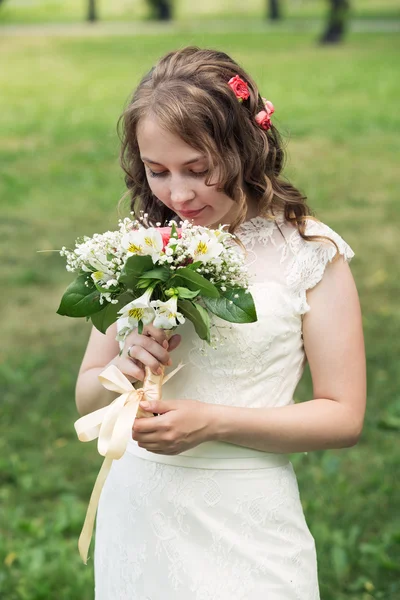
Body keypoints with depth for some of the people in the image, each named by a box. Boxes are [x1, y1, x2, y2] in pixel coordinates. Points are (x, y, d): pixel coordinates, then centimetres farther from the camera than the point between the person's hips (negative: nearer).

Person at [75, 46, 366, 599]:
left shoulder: (308, 253, -8)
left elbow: (343, 416, -9)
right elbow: (86, 397, 8)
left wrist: (212, 423, -19)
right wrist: (120, 375, -14)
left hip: (242, 528, -4)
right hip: (136, 510, 4)